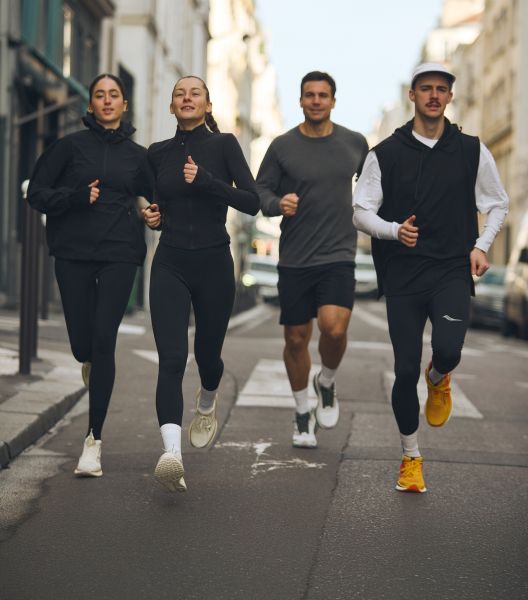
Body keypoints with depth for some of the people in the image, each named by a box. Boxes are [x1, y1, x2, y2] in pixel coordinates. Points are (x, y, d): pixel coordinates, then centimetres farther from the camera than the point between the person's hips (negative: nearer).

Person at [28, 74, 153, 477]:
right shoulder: (71, 145, 4)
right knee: (82, 343, 1)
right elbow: (37, 193, 2)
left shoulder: (137, 155, 10)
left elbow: (150, 198, 24)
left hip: (119, 255, 0)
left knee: (104, 340, -10)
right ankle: (92, 367, 43)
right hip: (73, 254, 0)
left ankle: (94, 440, -7)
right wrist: (77, 196, -14)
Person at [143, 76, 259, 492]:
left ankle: (207, 404, 51)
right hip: (170, 265, 1)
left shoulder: (223, 145, -1)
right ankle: (172, 453, -29)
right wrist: (152, 217, 1)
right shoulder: (158, 153, 8)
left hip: (214, 264, -1)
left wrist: (205, 179, -19)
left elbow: (252, 203, -10)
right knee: (171, 359, -16)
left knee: (207, 354, 15)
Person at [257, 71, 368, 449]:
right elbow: (261, 191, 4)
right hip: (294, 260, 0)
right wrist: (277, 204, -17)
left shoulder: (355, 143, 5)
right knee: (296, 338, 5)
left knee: (334, 329, -20)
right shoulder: (283, 147, 0)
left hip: (339, 256, 0)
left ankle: (327, 384, 12)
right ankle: (303, 413, 26)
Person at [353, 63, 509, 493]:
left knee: (448, 350, -24)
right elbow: (361, 211, 5)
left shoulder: (472, 152, 7)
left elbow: (497, 204, 17)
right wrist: (394, 230, -14)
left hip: (453, 271, 0)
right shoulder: (385, 154, 4)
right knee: (405, 369, 0)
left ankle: (438, 380, 16)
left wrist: (482, 245, 1)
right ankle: (411, 458, 19)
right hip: (402, 275, 0)